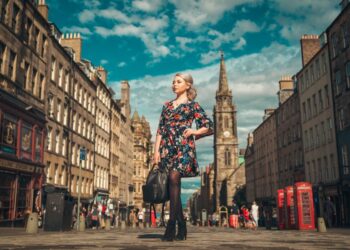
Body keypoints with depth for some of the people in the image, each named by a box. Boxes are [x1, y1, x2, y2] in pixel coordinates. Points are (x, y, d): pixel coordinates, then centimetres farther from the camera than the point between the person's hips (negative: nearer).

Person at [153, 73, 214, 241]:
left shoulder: (192, 105, 9)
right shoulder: (167, 105, 21)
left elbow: (209, 127, 7)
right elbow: (160, 130, 15)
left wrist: (193, 132, -9)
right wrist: (156, 150, 5)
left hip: (183, 146, -5)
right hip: (167, 147, 5)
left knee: (174, 178, -22)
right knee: (173, 185, 2)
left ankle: (171, 225, -20)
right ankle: (181, 227, 10)